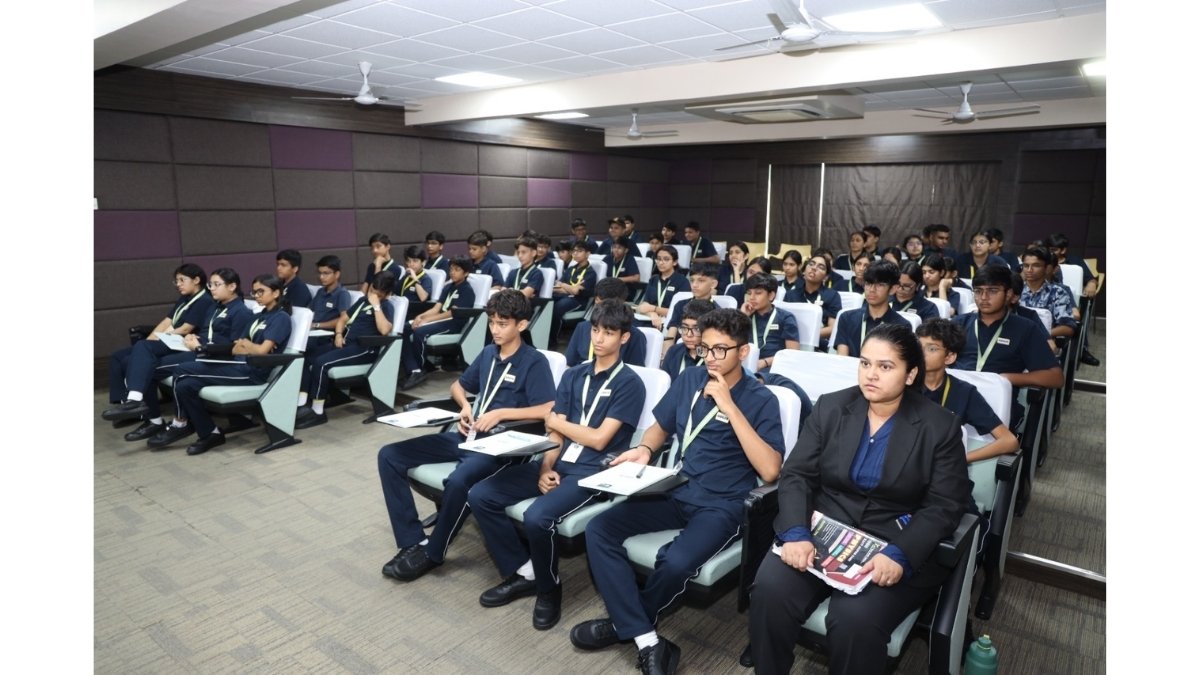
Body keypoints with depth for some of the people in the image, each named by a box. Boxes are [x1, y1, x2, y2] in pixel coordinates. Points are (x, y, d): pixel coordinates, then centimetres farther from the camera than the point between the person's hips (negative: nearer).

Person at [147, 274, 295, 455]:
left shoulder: (281, 318, -5)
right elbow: (236, 349, 15)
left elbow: (262, 350, -15)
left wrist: (244, 344, 5)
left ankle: (181, 424, 9)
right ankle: (210, 433, -1)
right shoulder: (259, 316, 21)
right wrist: (246, 346, -8)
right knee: (186, 384, -12)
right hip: (239, 365, 8)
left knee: (183, 371, -13)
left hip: (253, 372, -8)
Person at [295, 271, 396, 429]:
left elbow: (384, 330, -23)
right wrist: (338, 334, 5)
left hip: (364, 349, -8)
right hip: (346, 343, 8)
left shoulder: (386, 307, -3)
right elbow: (343, 318, 24)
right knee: (307, 357, -9)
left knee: (321, 362, -26)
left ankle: (317, 412, -15)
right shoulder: (363, 300, 19)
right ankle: (302, 404, -12)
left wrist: (376, 305, -18)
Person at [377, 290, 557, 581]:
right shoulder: (487, 353, 14)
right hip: (466, 435, 8)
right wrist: (465, 406, 6)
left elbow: (548, 410, -16)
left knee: (458, 481, -38)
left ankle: (432, 553, -10)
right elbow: (458, 385, 28)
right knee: (389, 456, -6)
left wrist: (502, 412, -18)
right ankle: (413, 542, -7)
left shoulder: (534, 362, -6)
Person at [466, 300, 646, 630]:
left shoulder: (629, 384, -5)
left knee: (537, 516, -32)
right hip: (558, 463, 7)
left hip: (592, 472, -6)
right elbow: (554, 434, 9)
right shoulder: (573, 375, 14)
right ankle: (523, 572, 6)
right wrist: (545, 469, -8)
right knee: (480, 496, -8)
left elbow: (599, 439, -11)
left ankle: (549, 587, -1)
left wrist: (556, 421, 0)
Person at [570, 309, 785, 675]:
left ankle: (625, 623, 0)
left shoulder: (761, 399, -7)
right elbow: (660, 426, 19)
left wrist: (729, 406, -22)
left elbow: (770, 470, -19)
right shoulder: (689, 379, 6)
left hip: (722, 505, -5)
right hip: (676, 493, 5)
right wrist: (644, 449, -5)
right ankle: (648, 642, -15)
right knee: (599, 529, -14)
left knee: (676, 562, -33)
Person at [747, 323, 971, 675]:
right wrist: (796, 534, -18)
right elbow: (796, 475, -1)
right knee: (769, 590, -23)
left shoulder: (940, 427, -2)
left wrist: (900, 554, -22)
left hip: (896, 548, -2)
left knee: (854, 619, -29)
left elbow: (944, 506, -7)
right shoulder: (830, 407, 3)